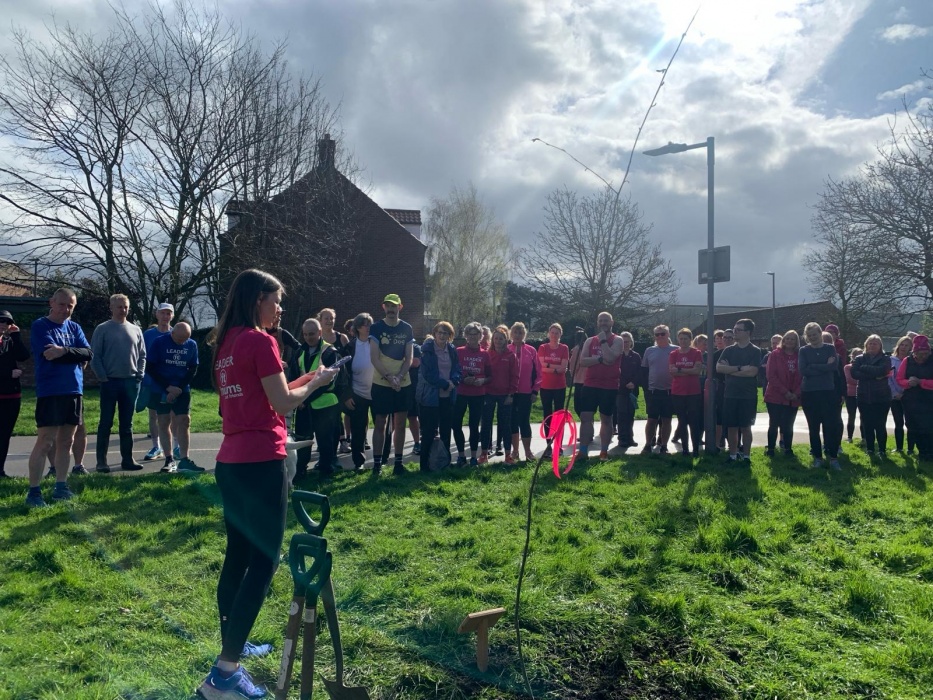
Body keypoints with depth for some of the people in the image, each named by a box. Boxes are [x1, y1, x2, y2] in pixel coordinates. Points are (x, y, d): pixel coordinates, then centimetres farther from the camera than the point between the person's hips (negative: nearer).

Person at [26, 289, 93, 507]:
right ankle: (34, 491, 0)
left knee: (66, 442, 10)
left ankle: (61, 487, 19)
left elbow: (88, 353, -2)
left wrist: (64, 351, -16)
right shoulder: (39, 326, -3)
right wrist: (75, 356, -6)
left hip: (73, 391, 6)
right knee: (45, 442, -6)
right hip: (49, 392, -6)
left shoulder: (74, 328, 12)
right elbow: (50, 354, -17)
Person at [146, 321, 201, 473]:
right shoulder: (159, 342, -8)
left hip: (182, 391, 2)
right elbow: (150, 368, -7)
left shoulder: (192, 345, -1)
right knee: (164, 423, 2)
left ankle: (184, 460, 0)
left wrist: (179, 388, -11)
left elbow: (193, 369, 3)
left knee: (184, 423, -3)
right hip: (161, 391, -1)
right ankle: (169, 459, 10)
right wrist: (168, 387, -14)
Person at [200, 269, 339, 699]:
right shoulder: (260, 341, -12)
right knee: (264, 561, -4)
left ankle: (232, 643, 31)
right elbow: (283, 404, -12)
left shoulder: (226, 342, 14)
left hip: (231, 460, 9)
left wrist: (302, 379, 17)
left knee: (238, 554, 18)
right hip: (261, 461, -9)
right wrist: (316, 381, 3)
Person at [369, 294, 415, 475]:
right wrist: (390, 378, -16)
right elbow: (375, 359, -8)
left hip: (403, 384, 3)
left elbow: (409, 358, 2)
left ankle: (398, 462, 13)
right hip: (381, 383, -2)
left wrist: (399, 377, -12)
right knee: (379, 424, -1)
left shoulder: (407, 329, 5)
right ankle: (377, 463, 4)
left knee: (400, 424, 6)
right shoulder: (376, 328, -2)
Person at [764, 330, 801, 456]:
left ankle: (788, 449, 17)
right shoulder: (775, 355, -1)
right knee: (774, 424, 2)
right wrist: (785, 392, -14)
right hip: (775, 397, -2)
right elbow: (771, 376, -8)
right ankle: (770, 449, 11)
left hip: (793, 399, 2)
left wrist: (796, 393, -10)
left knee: (788, 426, 8)